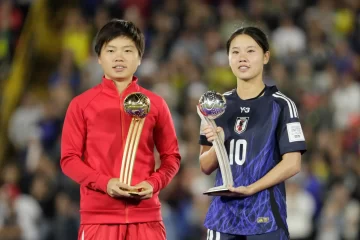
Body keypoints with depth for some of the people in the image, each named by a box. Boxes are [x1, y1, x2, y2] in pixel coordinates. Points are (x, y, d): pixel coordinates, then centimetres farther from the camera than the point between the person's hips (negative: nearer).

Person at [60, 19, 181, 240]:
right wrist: (104, 182, -14)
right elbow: (69, 158, 2)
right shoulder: (82, 104, 3)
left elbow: (171, 155, 11)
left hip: (145, 215, 2)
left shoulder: (155, 104, 8)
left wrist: (153, 183, -9)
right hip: (99, 215, -2)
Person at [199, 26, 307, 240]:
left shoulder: (280, 105, -3)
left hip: (264, 217, -4)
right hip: (223, 217, 4)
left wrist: (250, 189, -18)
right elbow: (206, 167, 12)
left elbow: (292, 164, -8)